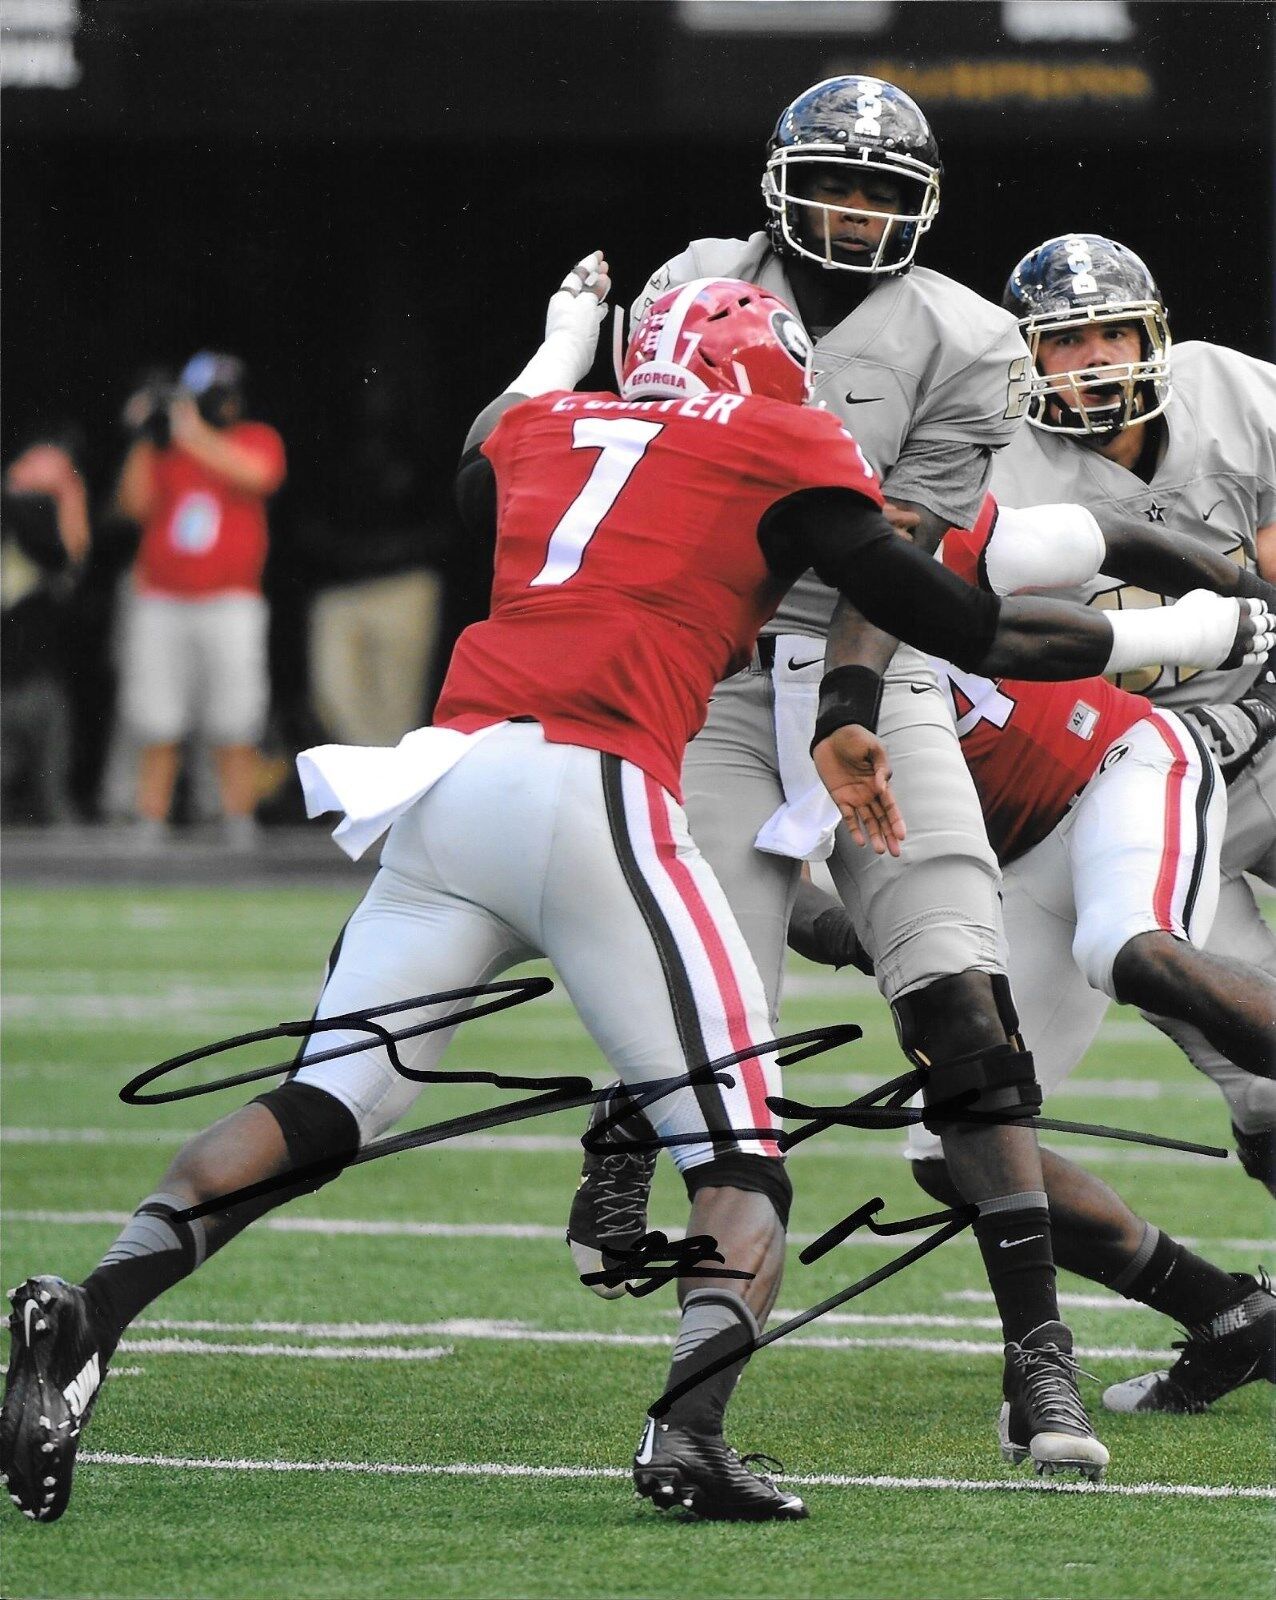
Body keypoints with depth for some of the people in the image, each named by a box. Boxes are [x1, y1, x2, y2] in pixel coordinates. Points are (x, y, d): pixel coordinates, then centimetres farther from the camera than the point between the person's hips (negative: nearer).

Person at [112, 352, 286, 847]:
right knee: (157, 736, 0)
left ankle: (239, 840, 0)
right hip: (160, 604, 2)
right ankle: (149, 839, 3)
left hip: (229, 606, -2)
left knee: (234, 737, -4)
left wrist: (194, 433, -15)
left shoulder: (256, 440, 6)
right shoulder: (166, 449, 12)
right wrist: (145, 439, -6)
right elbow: (136, 504, 1)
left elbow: (256, 473, -16)